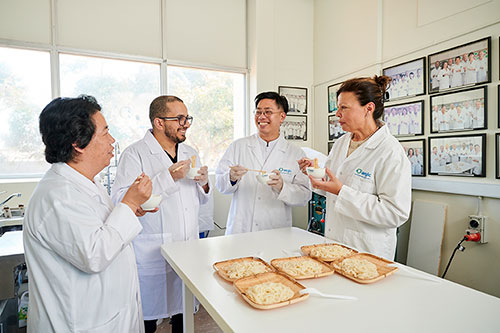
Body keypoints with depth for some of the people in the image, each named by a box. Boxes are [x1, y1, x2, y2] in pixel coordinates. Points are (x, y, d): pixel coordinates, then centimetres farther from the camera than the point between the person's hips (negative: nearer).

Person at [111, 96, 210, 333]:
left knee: (184, 313, 18)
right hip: (151, 255, -5)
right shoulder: (135, 154, -10)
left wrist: (204, 183, -4)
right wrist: (168, 178, -24)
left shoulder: (190, 153, 10)